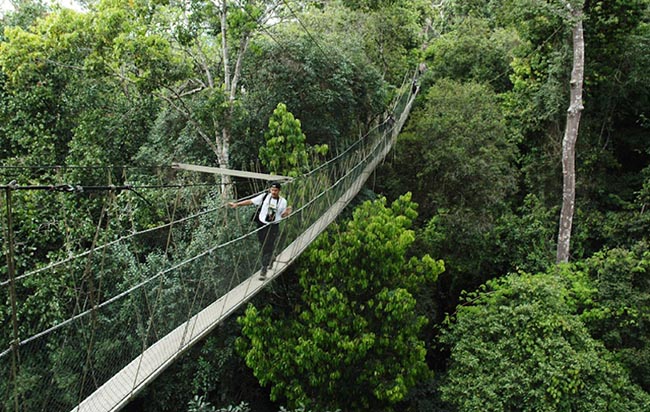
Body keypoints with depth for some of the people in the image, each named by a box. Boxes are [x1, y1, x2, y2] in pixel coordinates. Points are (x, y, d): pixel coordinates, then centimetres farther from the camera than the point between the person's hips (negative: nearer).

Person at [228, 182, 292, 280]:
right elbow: (250, 201, -5)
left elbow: (282, 215, 8)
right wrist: (236, 204, -10)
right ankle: (270, 260, 39)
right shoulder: (264, 197, -3)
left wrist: (287, 213, -15)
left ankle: (263, 270, -1)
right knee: (263, 247, 13)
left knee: (268, 248, -5)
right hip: (262, 225, 2)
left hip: (273, 227, -1)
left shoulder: (283, 201, -1)